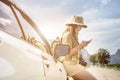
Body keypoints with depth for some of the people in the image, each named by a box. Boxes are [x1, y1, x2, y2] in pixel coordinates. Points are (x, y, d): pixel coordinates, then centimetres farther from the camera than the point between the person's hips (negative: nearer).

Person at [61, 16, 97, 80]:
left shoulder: (73, 36, 20)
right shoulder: (67, 34, -10)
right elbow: (68, 52, -18)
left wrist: (82, 46, 7)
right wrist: (80, 46, -13)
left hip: (74, 64, 10)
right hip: (70, 65, -10)